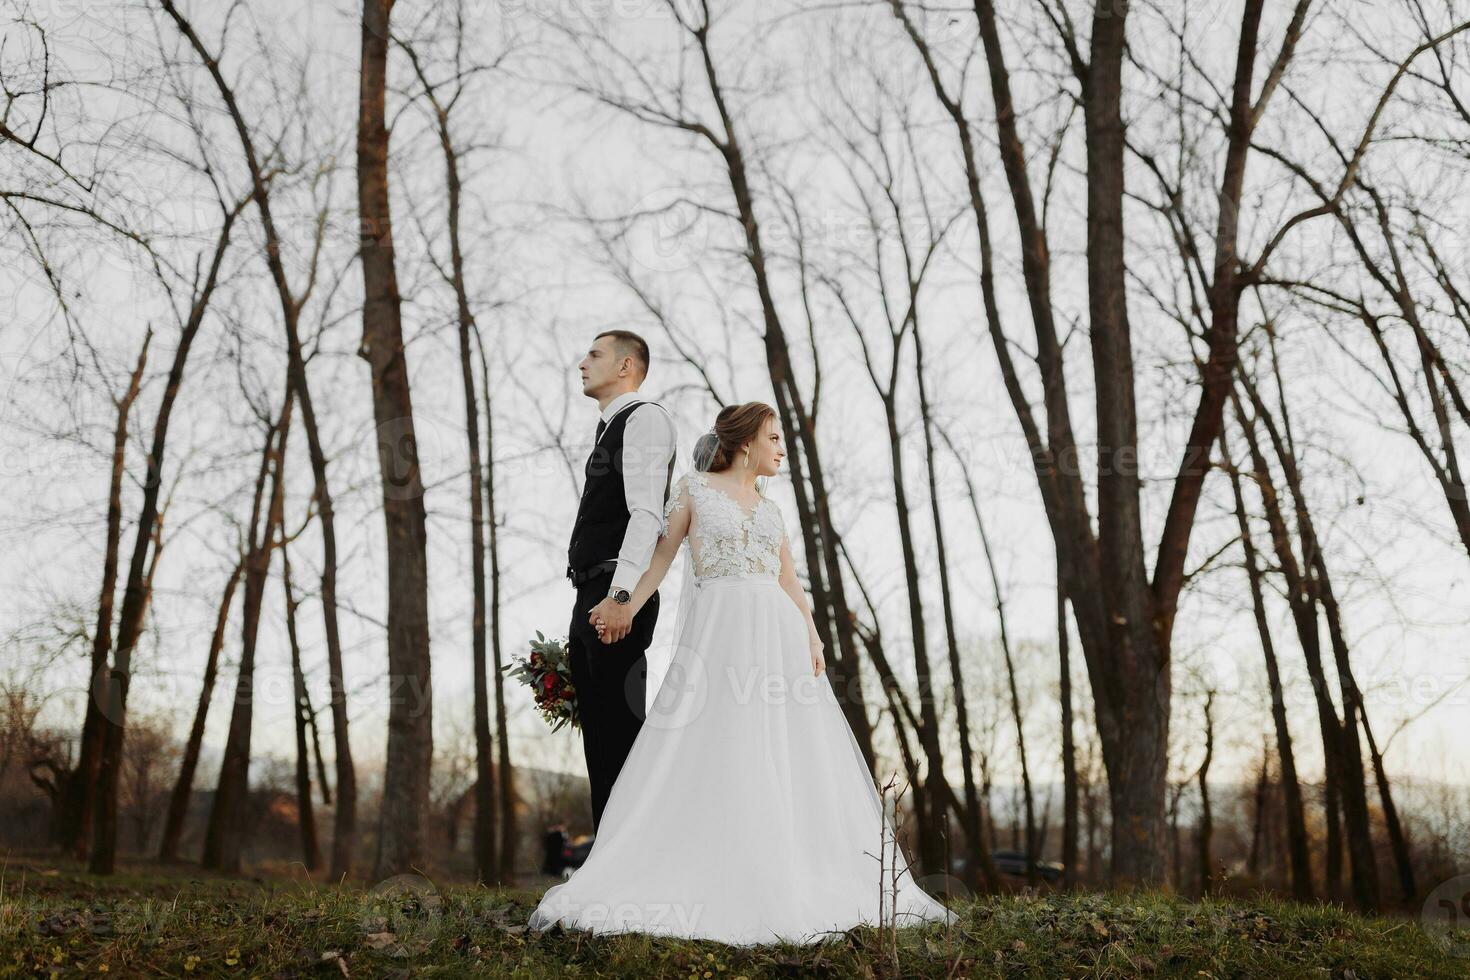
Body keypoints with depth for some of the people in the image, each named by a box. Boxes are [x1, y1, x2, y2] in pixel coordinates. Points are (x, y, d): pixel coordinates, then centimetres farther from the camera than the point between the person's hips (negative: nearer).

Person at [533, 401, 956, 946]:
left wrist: (812, 640, -2)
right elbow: (661, 557, 2)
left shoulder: (770, 509, 20)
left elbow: (790, 583, 13)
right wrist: (625, 612, -11)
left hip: (778, 635, 5)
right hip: (718, 632, -5)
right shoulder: (694, 487, 7)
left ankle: (789, 885, 6)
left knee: (790, 764, 1)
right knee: (708, 762, -8)